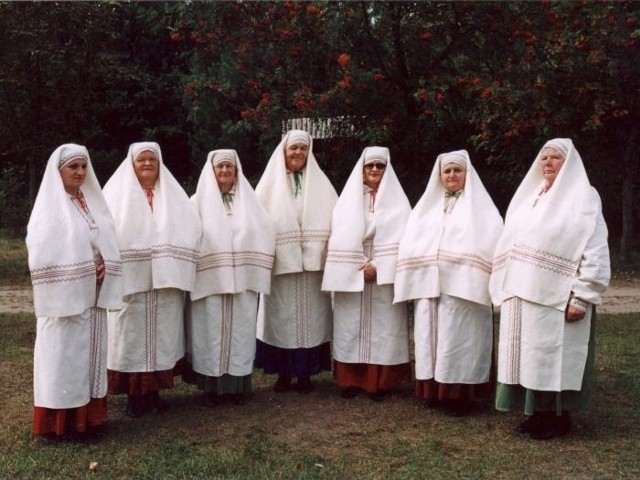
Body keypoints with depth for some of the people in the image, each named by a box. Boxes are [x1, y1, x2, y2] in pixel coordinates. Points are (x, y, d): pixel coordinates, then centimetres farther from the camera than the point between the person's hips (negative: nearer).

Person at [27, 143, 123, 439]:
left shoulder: (92, 203, 13)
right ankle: (61, 421, 8)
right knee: (64, 352, -1)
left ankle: (89, 414, 21)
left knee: (90, 351, 11)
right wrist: (81, 271, -16)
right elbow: (42, 252, -14)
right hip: (64, 296, -6)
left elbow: (108, 243, 12)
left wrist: (103, 267, -7)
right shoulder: (49, 207, -6)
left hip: (93, 294, 6)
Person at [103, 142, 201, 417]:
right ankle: (135, 394, 9)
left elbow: (190, 229, 3)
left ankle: (154, 391, 18)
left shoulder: (172, 195, 12)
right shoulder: (117, 194, 5)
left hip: (165, 281, 3)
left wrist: (169, 262, -9)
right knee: (132, 335, 0)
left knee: (162, 334, 6)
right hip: (130, 280, -2)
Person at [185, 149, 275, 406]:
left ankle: (238, 384, 16)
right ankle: (212, 386, 11)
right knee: (211, 333, 1)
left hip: (242, 282, 2)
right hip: (210, 281, -2)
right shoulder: (199, 201, 3)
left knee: (240, 332, 6)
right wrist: (197, 270, -12)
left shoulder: (249, 201, 9)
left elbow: (265, 231, 4)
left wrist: (255, 271, -4)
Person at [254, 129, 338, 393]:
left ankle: (305, 373, 13)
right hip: (281, 264, -1)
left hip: (312, 263, 1)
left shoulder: (320, 183, 9)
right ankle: (284, 373, 13)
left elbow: (334, 219, 2)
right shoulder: (270, 184, 7)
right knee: (283, 318, 2)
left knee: (309, 317, 3)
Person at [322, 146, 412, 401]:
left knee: (383, 327, -1)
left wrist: (377, 265, -15)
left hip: (384, 276, -1)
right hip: (351, 277, 1)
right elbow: (341, 238, 2)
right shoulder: (348, 198, 9)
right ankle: (351, 380, 10)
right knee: (351, 327, 2)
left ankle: (380, 381, 5)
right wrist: (358, 266, -11)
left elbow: (399, 238, -4)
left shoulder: (396, 200, 6)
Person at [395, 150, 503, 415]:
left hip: (463, 288, -4)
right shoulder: (427, 205, 16)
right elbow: (411, 242, 13)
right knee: (431, 338, 6)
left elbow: (491, 241, -7)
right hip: (428, 287, 4)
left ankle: (459, 394, 5)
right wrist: (417, 277, 1)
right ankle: (434, 390, 16)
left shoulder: (479, 206, 3)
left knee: (458, 340, -3)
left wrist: (475, 277, -17)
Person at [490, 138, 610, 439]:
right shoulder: (529, 197, 16)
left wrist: (582, 298, -17)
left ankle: (559, 417, 12)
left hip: (557, 298, -6)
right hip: (522, 296, 7)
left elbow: (595, 253, -11)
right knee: (528, 356, 9)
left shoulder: (583, 198, -4)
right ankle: (538, 413, 20)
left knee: (555, 355, -1)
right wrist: (507, 290, 11)